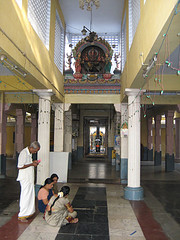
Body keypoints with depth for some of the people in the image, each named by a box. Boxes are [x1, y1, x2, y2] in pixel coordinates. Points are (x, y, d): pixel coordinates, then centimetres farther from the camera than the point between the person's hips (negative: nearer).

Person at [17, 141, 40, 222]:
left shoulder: (29, 153, 11)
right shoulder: (24, 153, -20)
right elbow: (19, 166, -23)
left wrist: (33, 162, 5)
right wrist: (31, 164, -19)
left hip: (29, 178, 10)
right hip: (25, 178, -10)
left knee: (30, 195, 14)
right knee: (25, 196, -3)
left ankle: (27, 213, 25)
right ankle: (21, 216, 8)